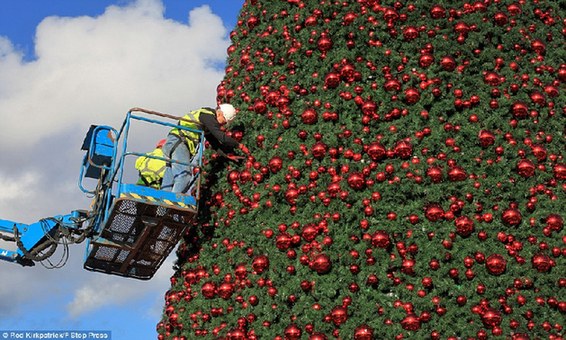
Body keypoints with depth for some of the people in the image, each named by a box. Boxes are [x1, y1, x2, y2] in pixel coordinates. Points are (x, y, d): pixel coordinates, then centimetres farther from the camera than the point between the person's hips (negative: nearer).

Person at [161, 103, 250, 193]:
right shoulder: (208, 116, -10)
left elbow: (214, 141, 25)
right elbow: (222, 137, -16)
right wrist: (239, 145, -7)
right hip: (177, 142, -10)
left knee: (170, 178, 7)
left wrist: (228, 152, 15)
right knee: (184, 175, -19)